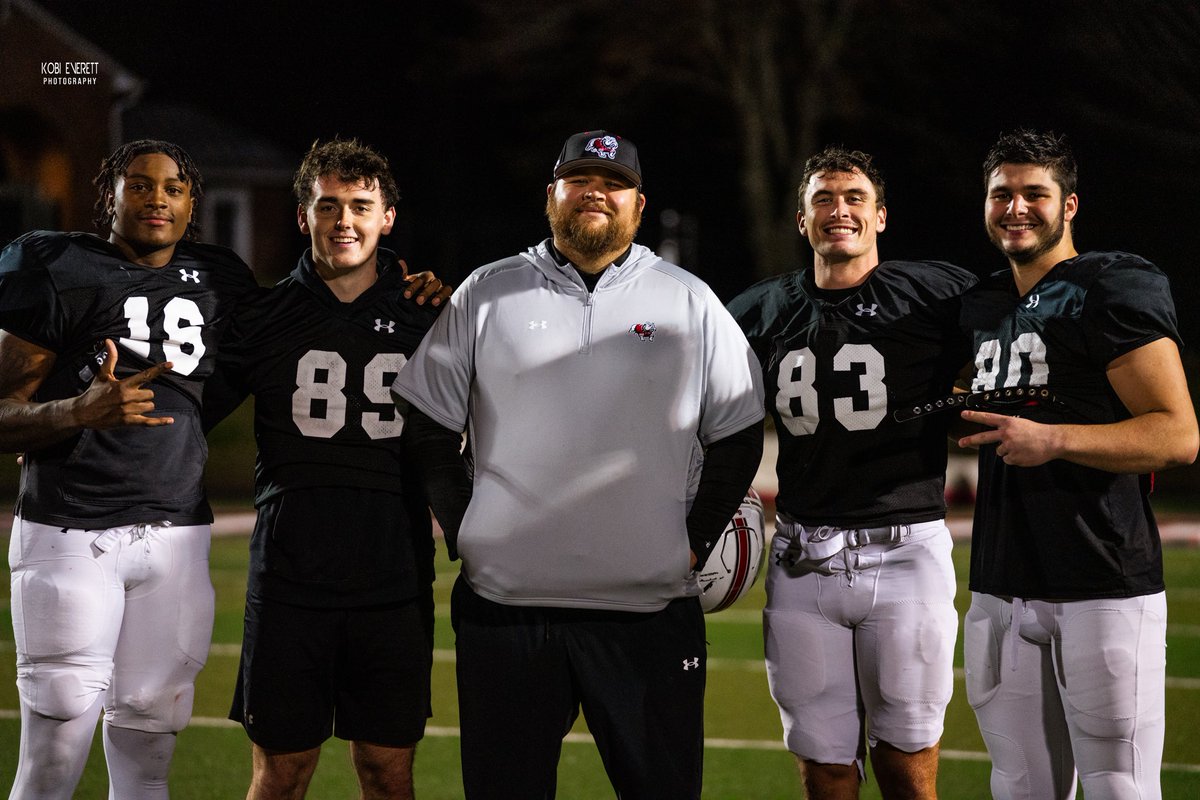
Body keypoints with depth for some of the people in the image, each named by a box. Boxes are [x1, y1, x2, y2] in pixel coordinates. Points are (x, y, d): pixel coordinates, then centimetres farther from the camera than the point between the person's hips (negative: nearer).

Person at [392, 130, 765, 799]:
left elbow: (738, 436, 10)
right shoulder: (487, 294, 7)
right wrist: (465, 532, 4)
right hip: (505, 603, 0)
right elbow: (428, 425, 10)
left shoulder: (689, 302, 8)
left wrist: (697, 543, 3)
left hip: (652, 610, 0)